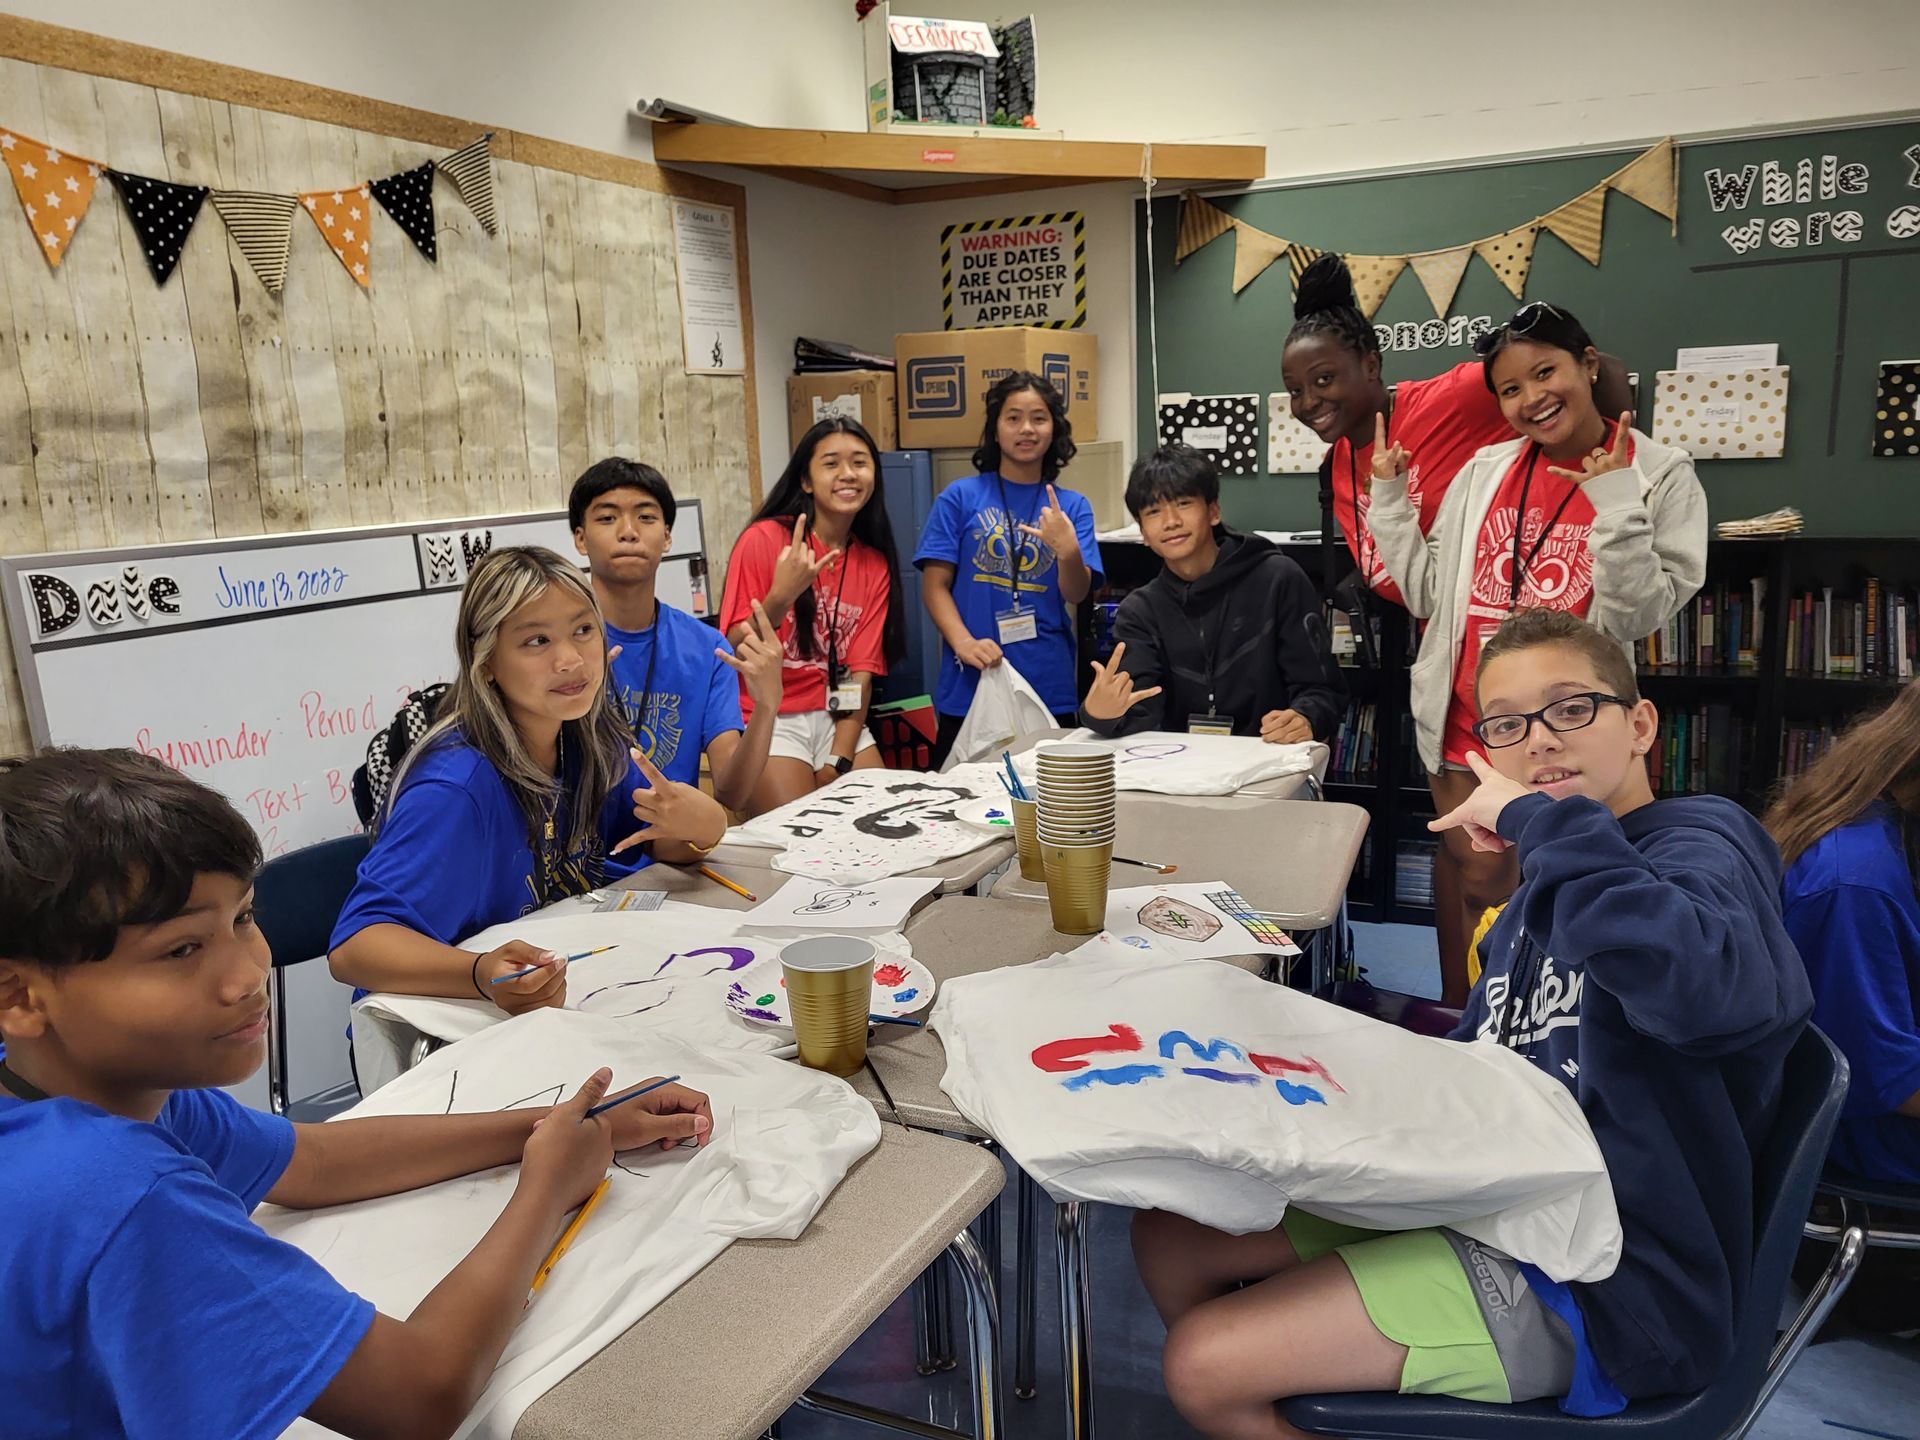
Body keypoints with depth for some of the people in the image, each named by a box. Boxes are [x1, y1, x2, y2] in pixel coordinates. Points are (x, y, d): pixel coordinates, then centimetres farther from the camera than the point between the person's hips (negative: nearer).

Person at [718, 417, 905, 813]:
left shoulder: (875, 564, 5)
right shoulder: (764, 539, -9)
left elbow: (861, 673, 1)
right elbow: (734, 652, -9)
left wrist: (838, 761, -10)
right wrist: (780, 597, -27)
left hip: (837, 720, 4)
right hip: (767, 720, -4)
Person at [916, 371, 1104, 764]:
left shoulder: (1072, 506, 7)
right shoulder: (960, 497, 2)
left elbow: (1076, 595, 0)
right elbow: (935, 586, -2)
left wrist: (1068, 551, -20)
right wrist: (963, 642, -18)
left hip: (1050, 688, 2)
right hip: (969, 686, -1)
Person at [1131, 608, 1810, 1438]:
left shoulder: (1703, 843, -15)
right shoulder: (1549, 886, 11)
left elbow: (1706, 987, -41)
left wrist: (1543, 819, -31)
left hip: (1598, 1279, -9)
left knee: (1203, 1366, -13)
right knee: (1170, 1240, 9)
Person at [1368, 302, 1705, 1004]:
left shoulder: (1660, 476, -6)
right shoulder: (1484, 471, 4)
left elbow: (1637, 617, -13)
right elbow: (1427, 592, 6)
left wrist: (1615, 503, -22)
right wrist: (1389, 498, 1)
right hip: (1466, 731, 3)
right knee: (1477, 893, 13)